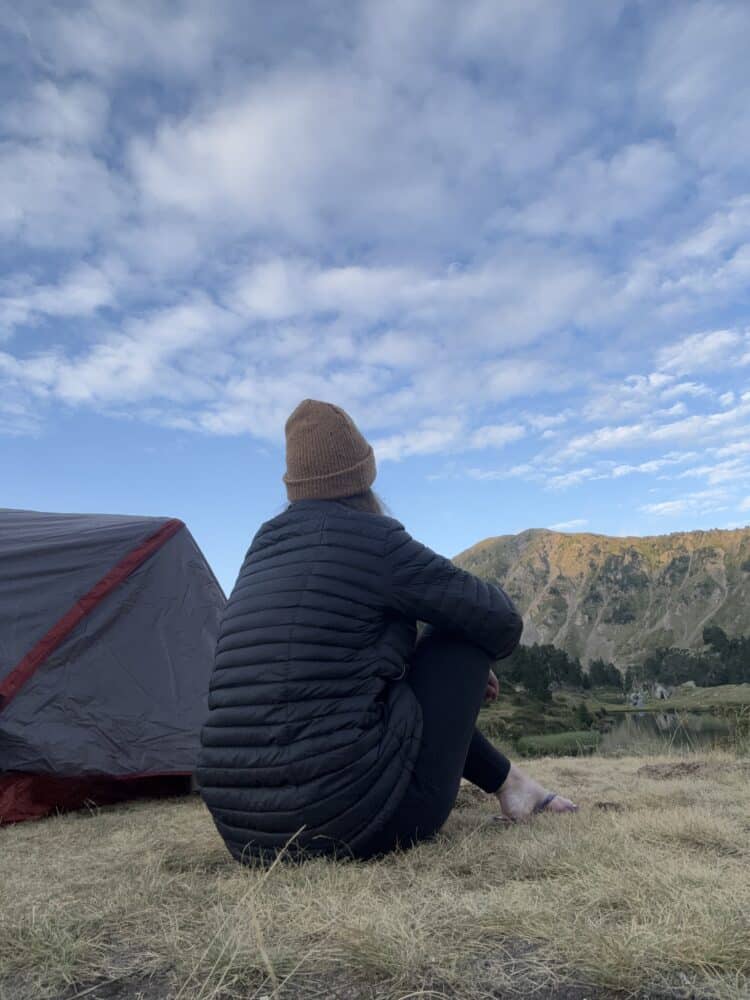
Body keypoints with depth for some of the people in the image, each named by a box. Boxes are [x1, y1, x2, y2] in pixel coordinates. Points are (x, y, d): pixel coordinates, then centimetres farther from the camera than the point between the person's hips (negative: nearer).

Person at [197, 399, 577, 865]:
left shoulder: (266, 546, 11)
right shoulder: (376, 541, -11)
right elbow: (501, 624, -2)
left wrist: (457, 678, 28)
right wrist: (466, 669, 22)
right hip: (358, 819, -7)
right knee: (463, 630, 7)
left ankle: (503, 782, 35)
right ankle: (509, 783, 26)